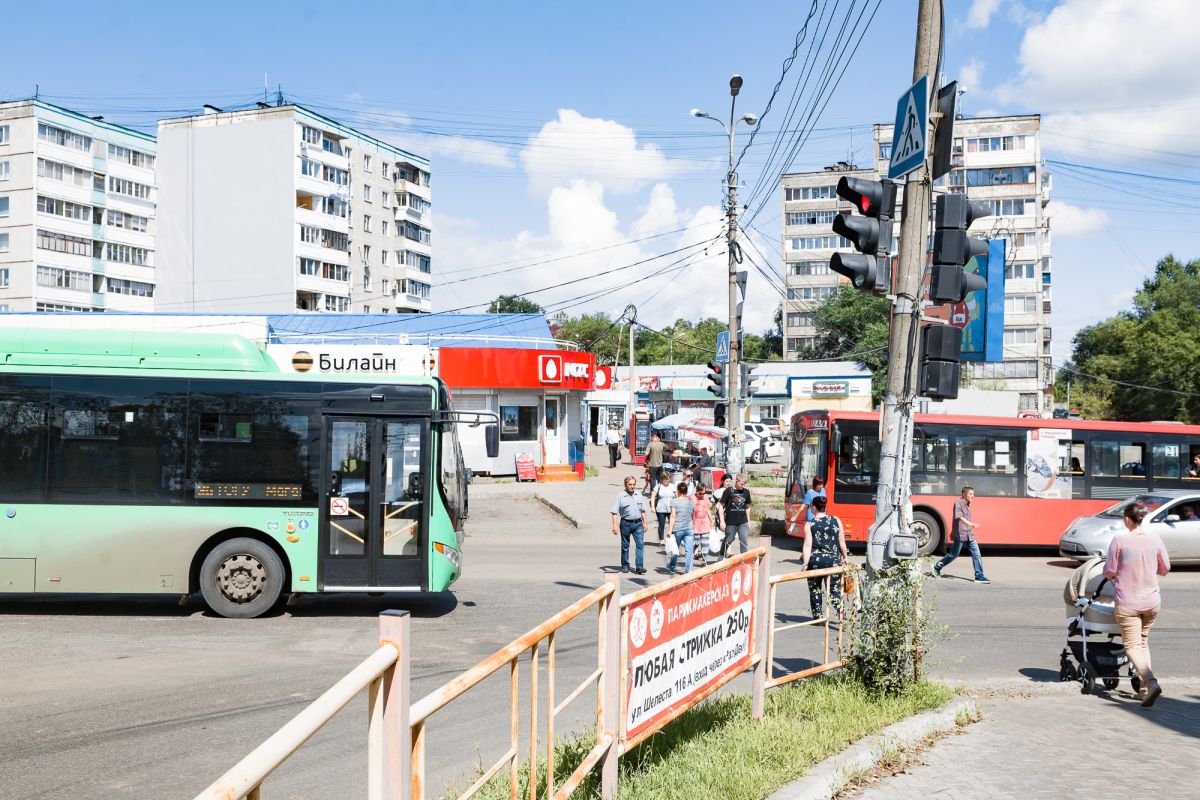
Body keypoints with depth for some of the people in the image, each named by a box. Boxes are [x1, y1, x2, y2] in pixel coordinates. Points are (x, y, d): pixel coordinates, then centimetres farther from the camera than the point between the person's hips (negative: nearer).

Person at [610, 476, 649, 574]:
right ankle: (625, 566, 22)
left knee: (640, 544, -8)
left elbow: (642, 511, 16)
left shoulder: (639, 495, 8)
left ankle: (639, 567, -10)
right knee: (625, 546, 9)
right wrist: (615, 525, -15)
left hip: (638, 523, 3)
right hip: (625, 523, -3)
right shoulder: (621, 496, -6)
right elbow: (615, 512, -7)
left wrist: (644, 523, 13)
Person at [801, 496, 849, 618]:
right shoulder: (836, 521, 3)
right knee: (835, 589, 4)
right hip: (833, 561, 1)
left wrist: (805, 563, -10)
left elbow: (807, 546, -9)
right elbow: (842, 542, 5)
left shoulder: (809, 524, -3)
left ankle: (817, 617, 16)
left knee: (815, 590, 13)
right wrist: (845, 557, 18)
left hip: (815, 561, -1)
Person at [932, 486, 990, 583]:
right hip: (960, 534, -7)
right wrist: (971, 524, -42)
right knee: (954, 554, 4)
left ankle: (979, 576, -3)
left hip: (969, 534, 7)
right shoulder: (958, 503, -13)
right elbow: (959, 517, -28)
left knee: (976, 554, -3)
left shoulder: (967, 504, 13)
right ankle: (937, 567, 23)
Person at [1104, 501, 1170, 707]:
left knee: (1132, 646, 1)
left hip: (1127, 603, -4)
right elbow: (1165, 569, 9)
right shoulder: (1155, 539, -2)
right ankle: (1144, 689, 19)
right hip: (1152, 602, 4)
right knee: (1143, 642, 20)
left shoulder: (1119, 540, -13)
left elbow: (1109, 572, -9)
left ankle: (1151, 683, -21)